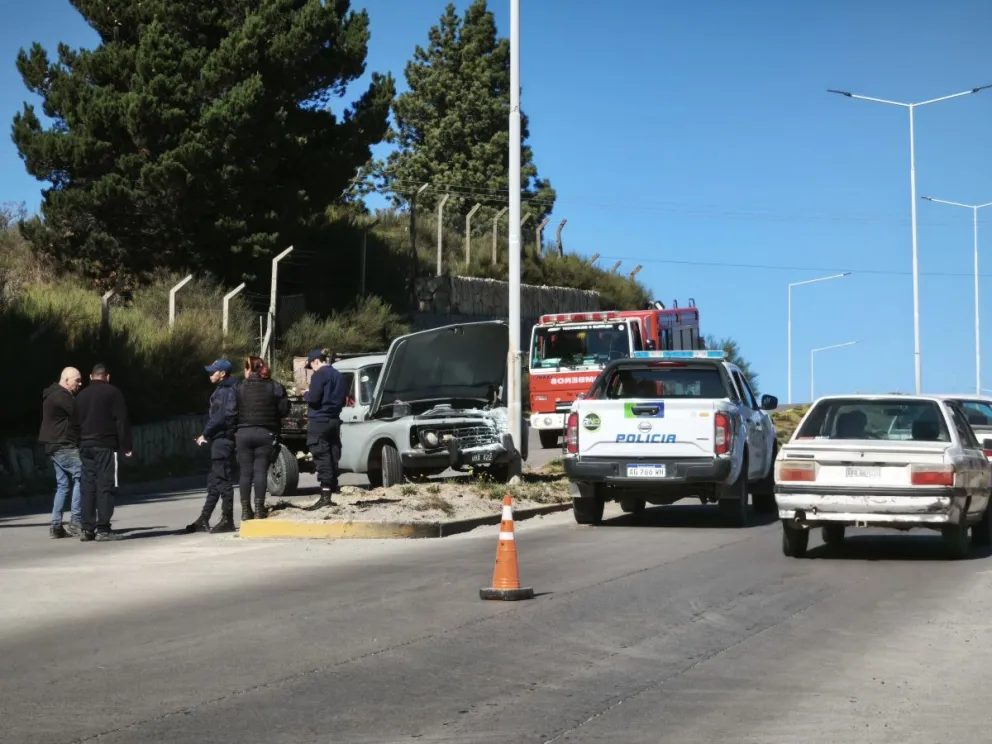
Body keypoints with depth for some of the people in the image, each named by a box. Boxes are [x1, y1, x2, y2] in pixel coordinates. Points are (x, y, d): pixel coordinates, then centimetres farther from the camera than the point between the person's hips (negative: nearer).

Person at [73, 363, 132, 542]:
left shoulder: (81, 395, 15)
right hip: (106, 446, -5)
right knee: (105, 486, -6)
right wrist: (126, 446, -6)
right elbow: (122, 421, -8)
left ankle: (87, 529, 5)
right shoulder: (112, 392, -1)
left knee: (87, 487, 7)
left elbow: (75, 422, 16)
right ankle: (103, 529, -11)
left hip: (85, 446, 6)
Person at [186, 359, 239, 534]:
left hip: (223, 439, -10)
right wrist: (207, 435, 11)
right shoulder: (221, 391, 18)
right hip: (218, 440, 10)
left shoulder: (227, 391, -13)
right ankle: (204, 521, 17)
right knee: (214, 481, 12)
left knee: (222, 480, -7)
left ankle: (227, 520, -4)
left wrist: (206, 434, -11)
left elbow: (221, 417, -20)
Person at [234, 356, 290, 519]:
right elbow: (284, 409, -3)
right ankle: (259, 508, -6)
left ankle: (245, 509, 6)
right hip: (266, 433, 0)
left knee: (245, 472, 5)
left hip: (243, 433, 0)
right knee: (261, 471, 1)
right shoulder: (274, 386, 1)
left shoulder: (238, 387, -1)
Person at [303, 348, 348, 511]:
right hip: (334, 420, 8)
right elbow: (342, 400, 22)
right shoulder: (339, 375, 17)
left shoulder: (320, 374, -9)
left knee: (322, 457, -9)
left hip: (319, 421, -8)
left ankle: (326, 495, -14)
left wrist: (305, 394, 2)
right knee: (333, 457, 10)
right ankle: (333, 490, 12)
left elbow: (314, 398, -16)